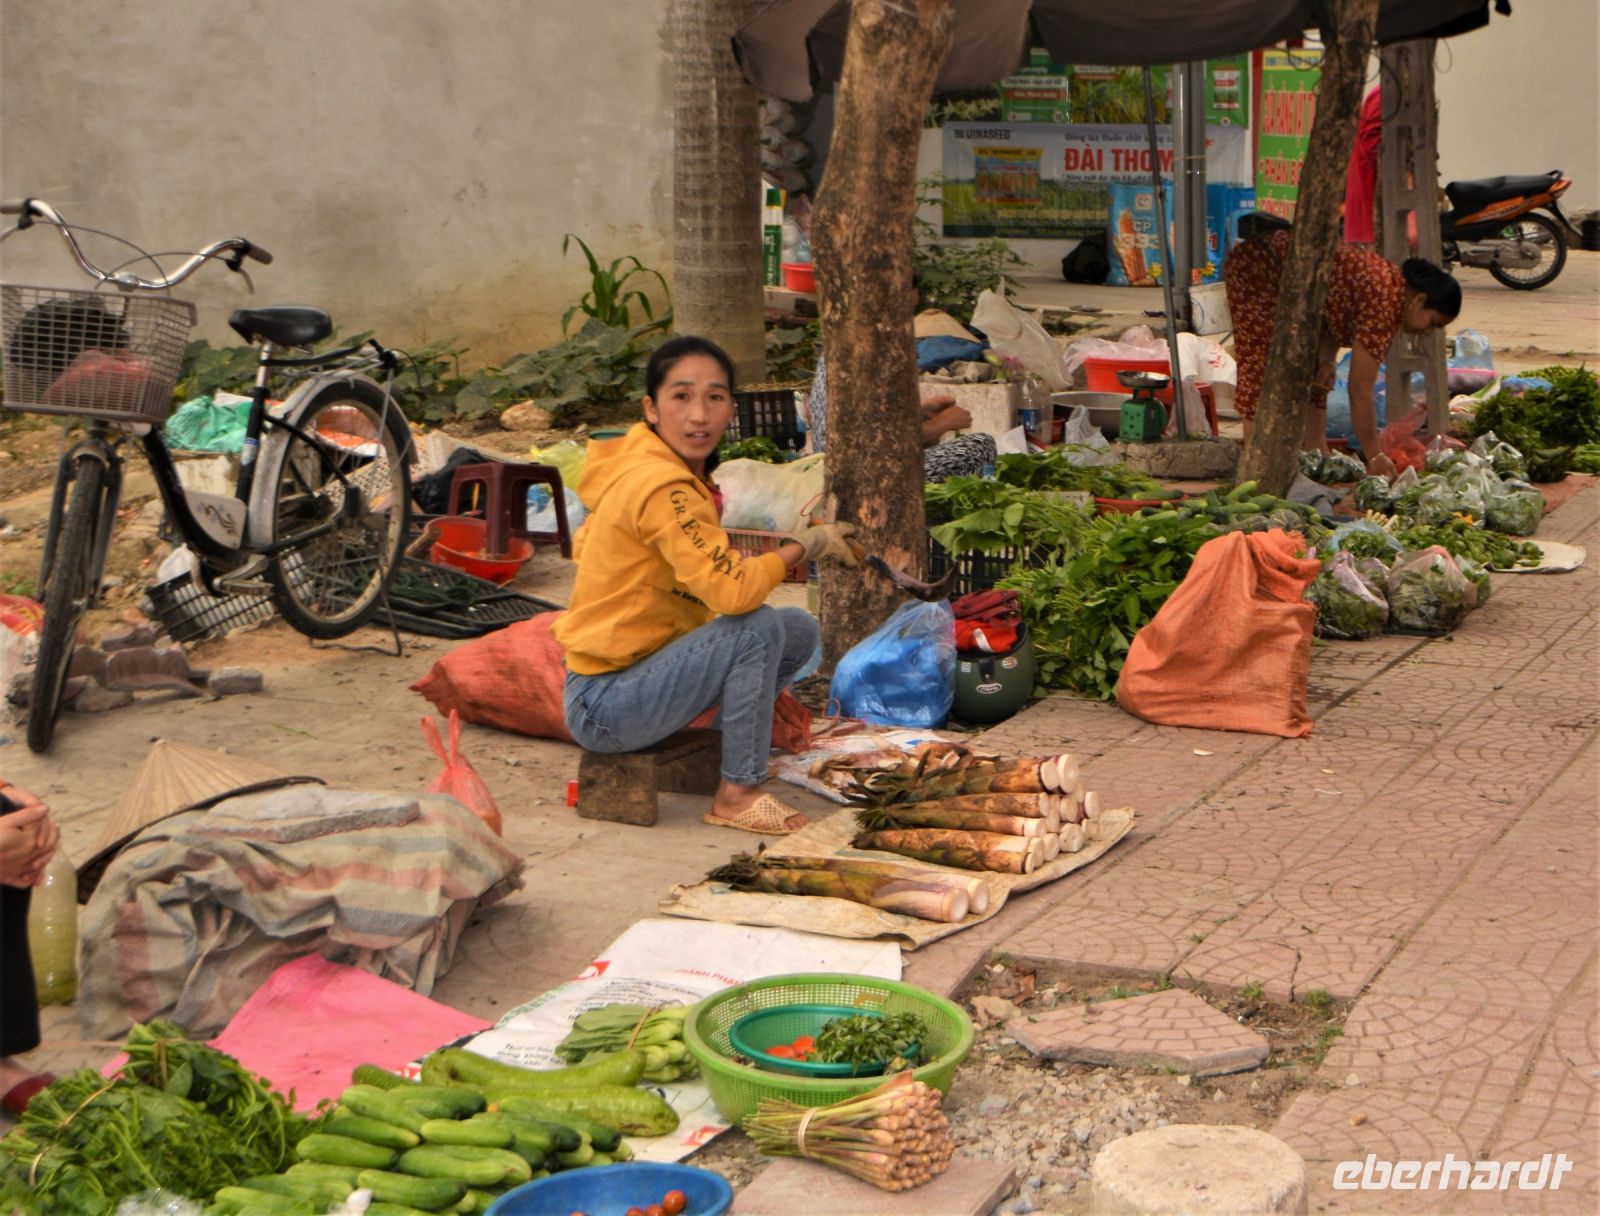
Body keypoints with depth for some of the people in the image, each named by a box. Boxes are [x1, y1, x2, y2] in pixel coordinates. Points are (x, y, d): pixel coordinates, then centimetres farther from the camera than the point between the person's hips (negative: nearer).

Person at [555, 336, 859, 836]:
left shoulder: (637, 466, 5)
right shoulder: (663, 487, -24)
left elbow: (584, 547, 15)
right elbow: (732, 589, -32)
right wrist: (804, 545, -14)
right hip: (603, 708, -9)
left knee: (801, 630, 6)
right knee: (759, 627, -26)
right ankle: (738, 794, -12)